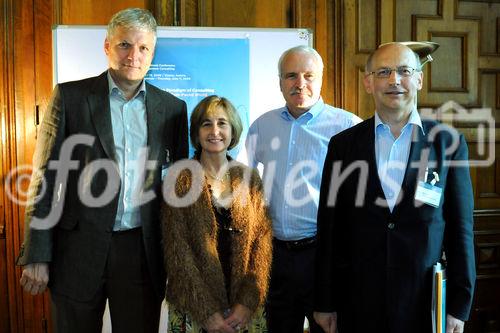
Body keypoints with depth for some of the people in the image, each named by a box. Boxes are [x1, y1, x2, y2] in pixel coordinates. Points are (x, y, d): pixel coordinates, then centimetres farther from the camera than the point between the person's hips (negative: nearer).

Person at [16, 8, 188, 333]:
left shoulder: (172, 107, 5)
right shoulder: (70, 96, -1)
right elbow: (46, 177, -2)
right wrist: (37, 256, -6)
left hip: (143, 252, 2)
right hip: (80, 248, -1)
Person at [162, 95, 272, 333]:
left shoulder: (250, 178, 1)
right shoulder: (180, 179, -7)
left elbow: (262, 240, -2)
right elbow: (176, 250, -10)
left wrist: (249, 301, -11)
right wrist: (206, 312, -13)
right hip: (193, 306, -2)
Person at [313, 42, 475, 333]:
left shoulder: (449, 142, -2)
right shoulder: (343, 144, -1)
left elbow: (460, 229, -1)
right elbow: (328, 227, 1)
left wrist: (460, 306, -2)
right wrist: (324, 303, 2)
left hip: (426, 299, 0)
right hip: (358, 301, 1)